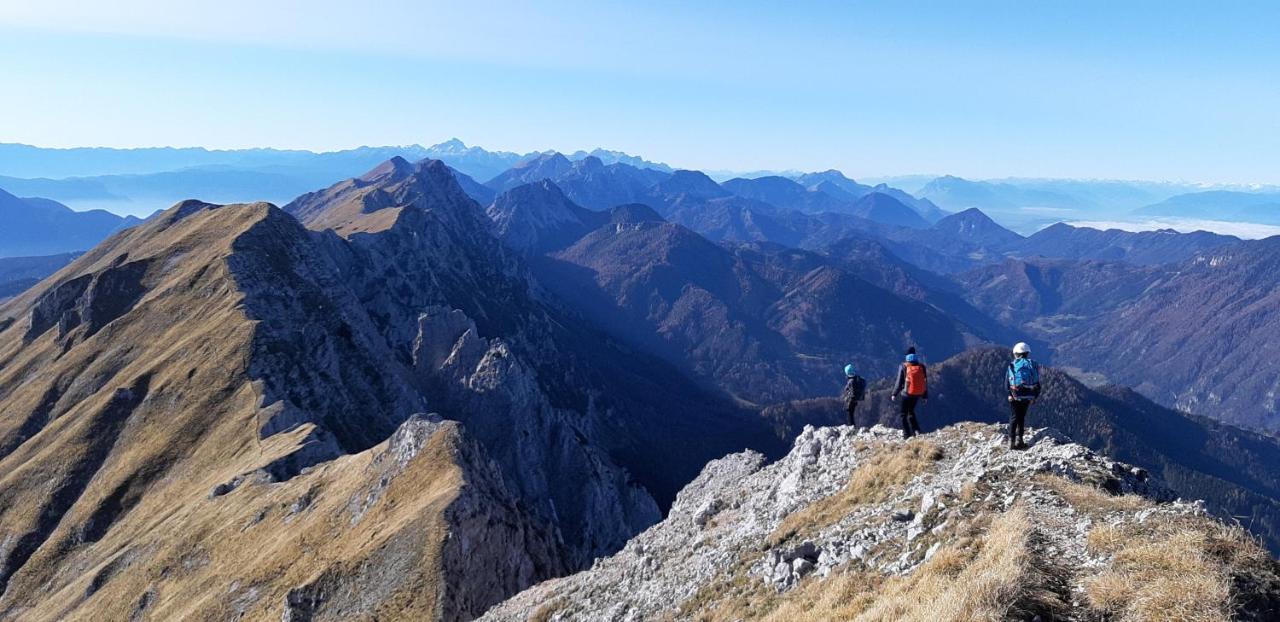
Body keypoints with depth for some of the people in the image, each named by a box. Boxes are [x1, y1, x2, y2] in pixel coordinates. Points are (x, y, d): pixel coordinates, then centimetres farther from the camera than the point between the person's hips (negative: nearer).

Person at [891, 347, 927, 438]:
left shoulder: (904, 367, -11)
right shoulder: (921, 367, 0)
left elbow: (899, 382, -8)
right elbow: (925, 382, 7)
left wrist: (894, 394, 3)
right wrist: (925, 396, 16)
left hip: (907, 394, -4)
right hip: (918, 394, 4)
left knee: (904, 414, 8)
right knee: (911, 411, 23)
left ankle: (907, 434, 3)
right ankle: (916, 430, 12)